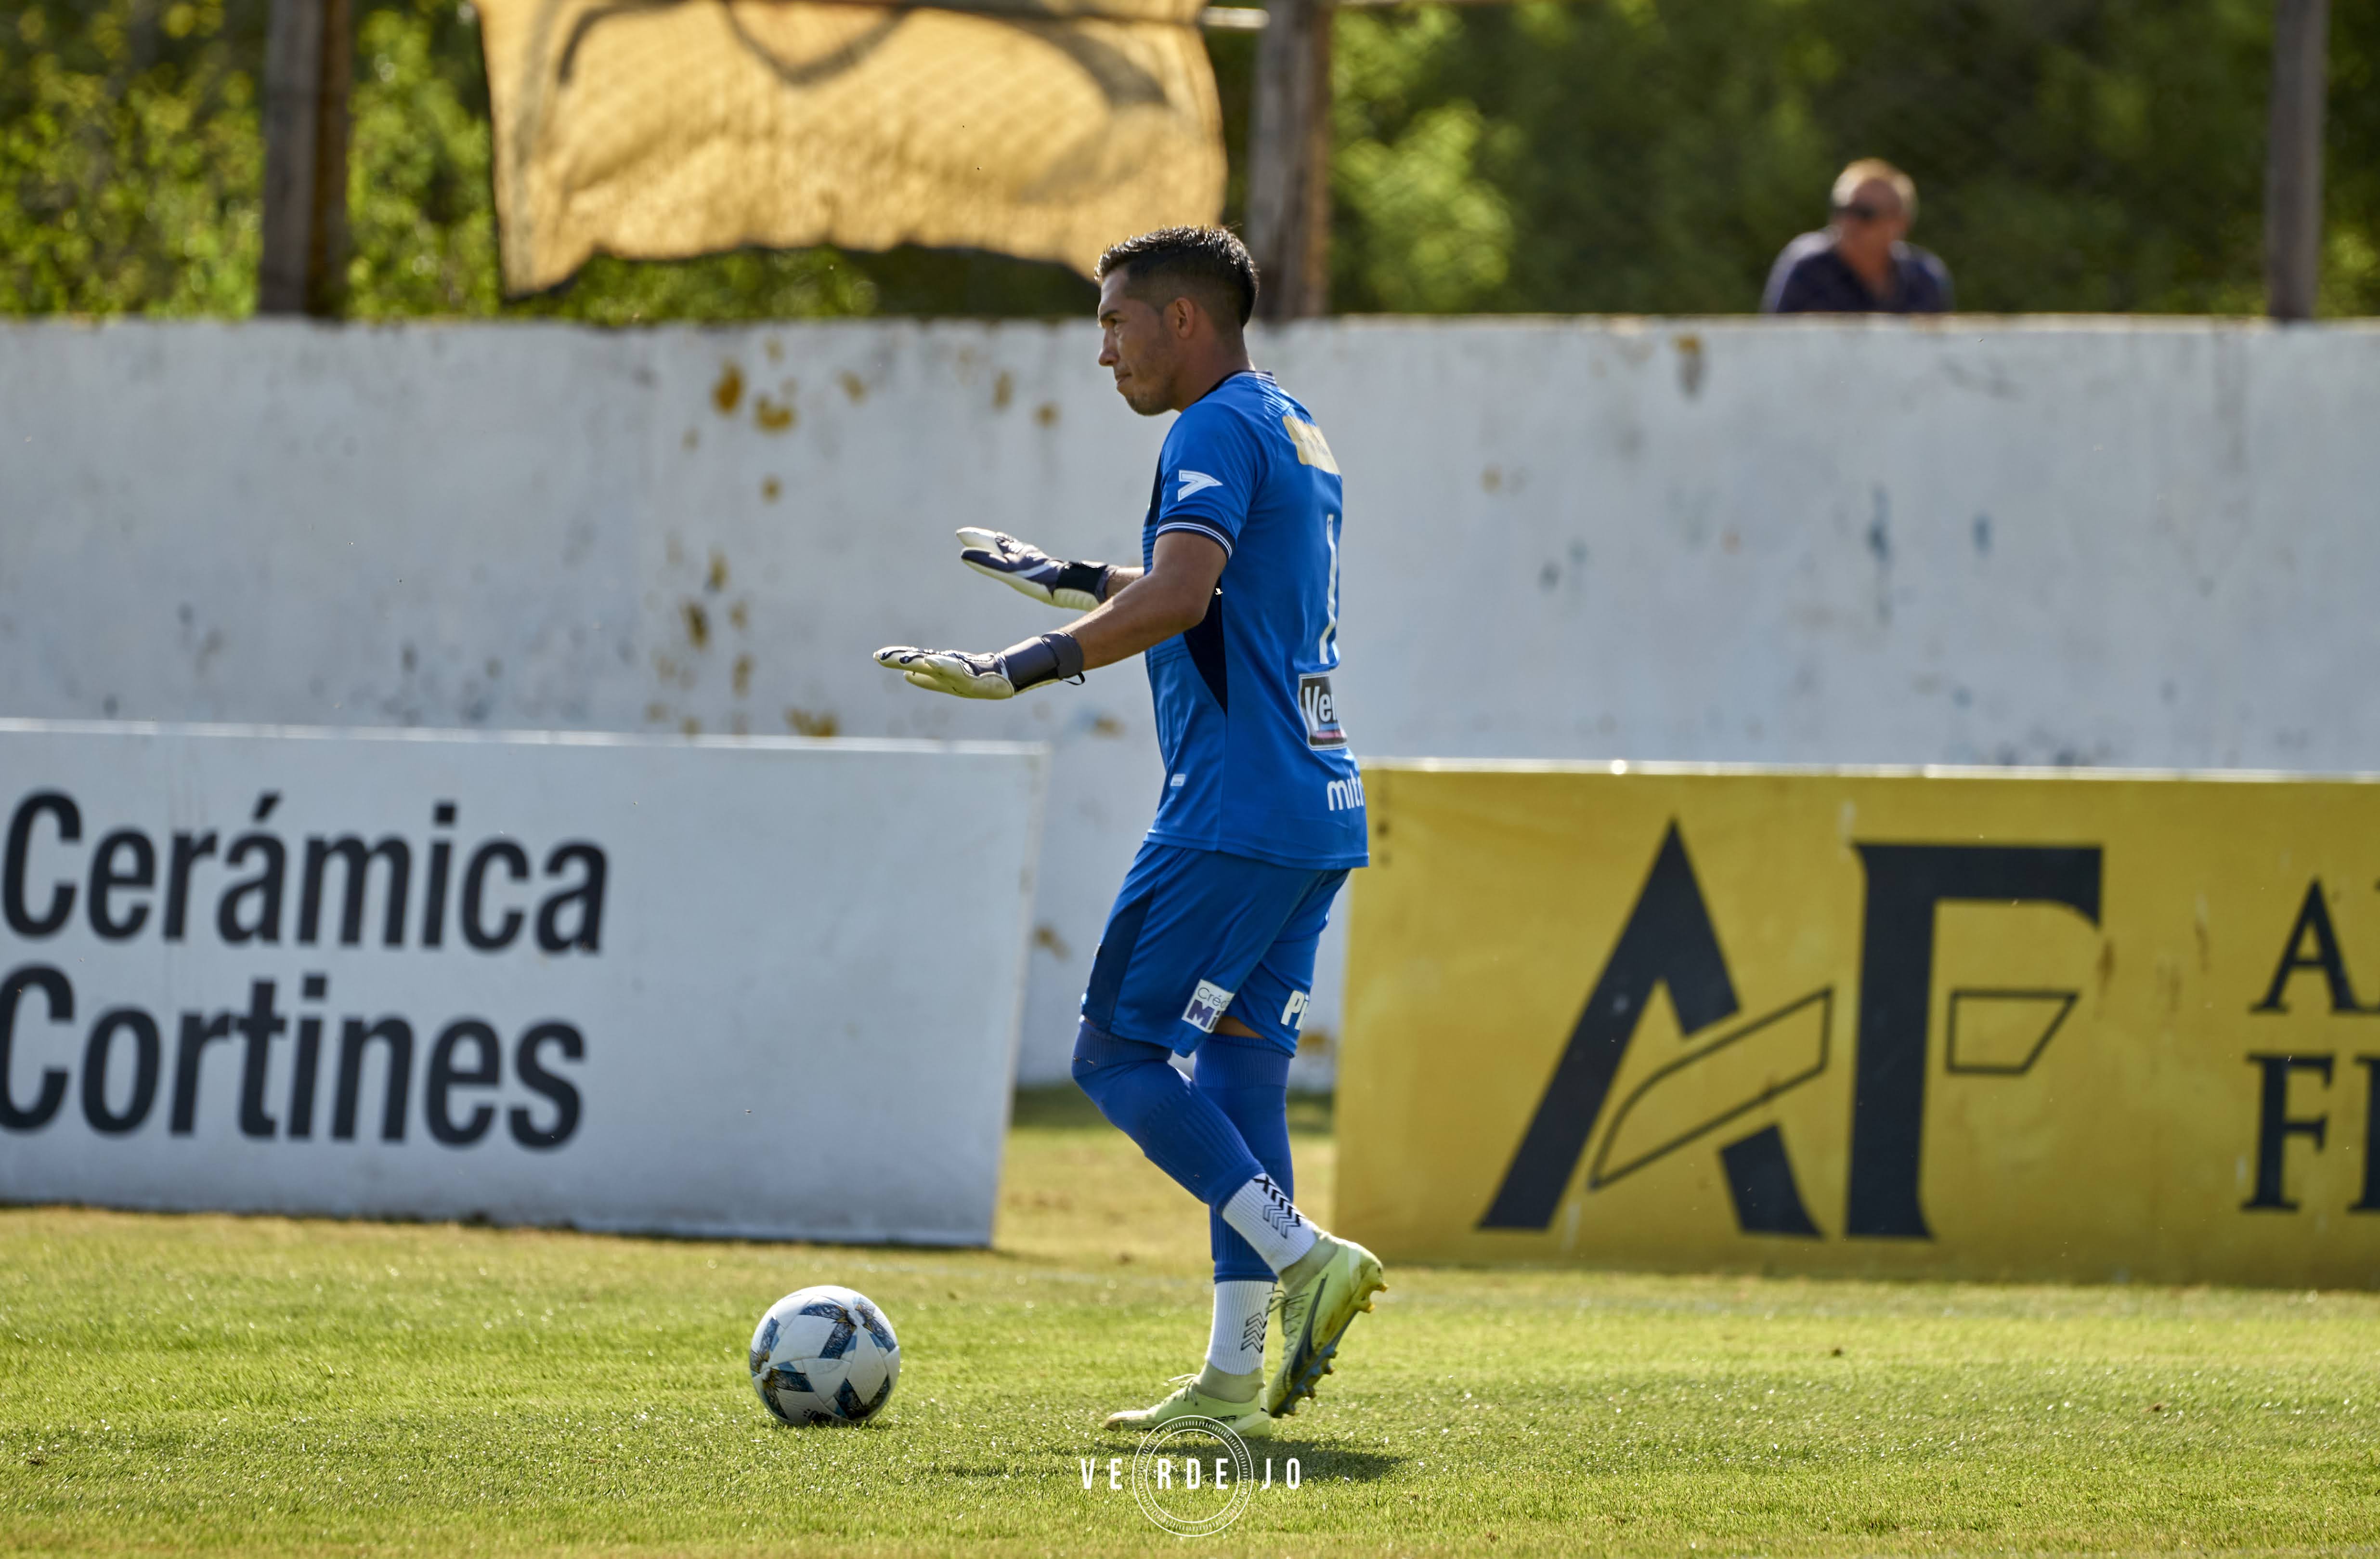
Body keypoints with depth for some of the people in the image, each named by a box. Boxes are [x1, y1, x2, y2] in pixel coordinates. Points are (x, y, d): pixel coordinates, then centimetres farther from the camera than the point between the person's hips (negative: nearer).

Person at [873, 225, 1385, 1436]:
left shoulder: (1217, 431, -10)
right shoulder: (1294, 430, 20)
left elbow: (1179, 598, -26)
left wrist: (1017, 669, -29)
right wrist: (1076, 585, 39)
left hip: (1234, 812, -10)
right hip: (1319, 813, 10)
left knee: (1117, 1055, -5)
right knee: (1235, 1069, 8)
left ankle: (1303, 1257, -15)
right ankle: (1236, 1373, 4)